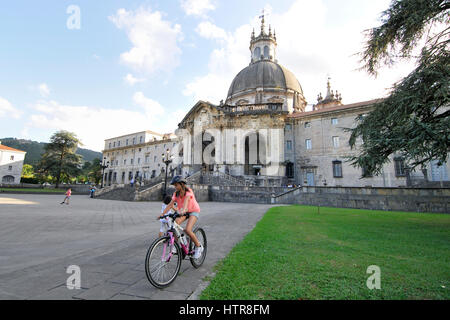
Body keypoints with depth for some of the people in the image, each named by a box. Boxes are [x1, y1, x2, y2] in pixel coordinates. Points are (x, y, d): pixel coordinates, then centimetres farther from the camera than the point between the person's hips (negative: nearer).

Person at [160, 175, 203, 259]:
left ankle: (199, 246, -1)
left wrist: (183, 210, -58)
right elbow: (170, 204, -13)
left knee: (187, 230, -24)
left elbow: (186, 201, -40)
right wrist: (162, 214, -25)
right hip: (183, 212, 6)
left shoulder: (188, 192, -22)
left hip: (194, 211, -5)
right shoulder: (176, 193, -6)